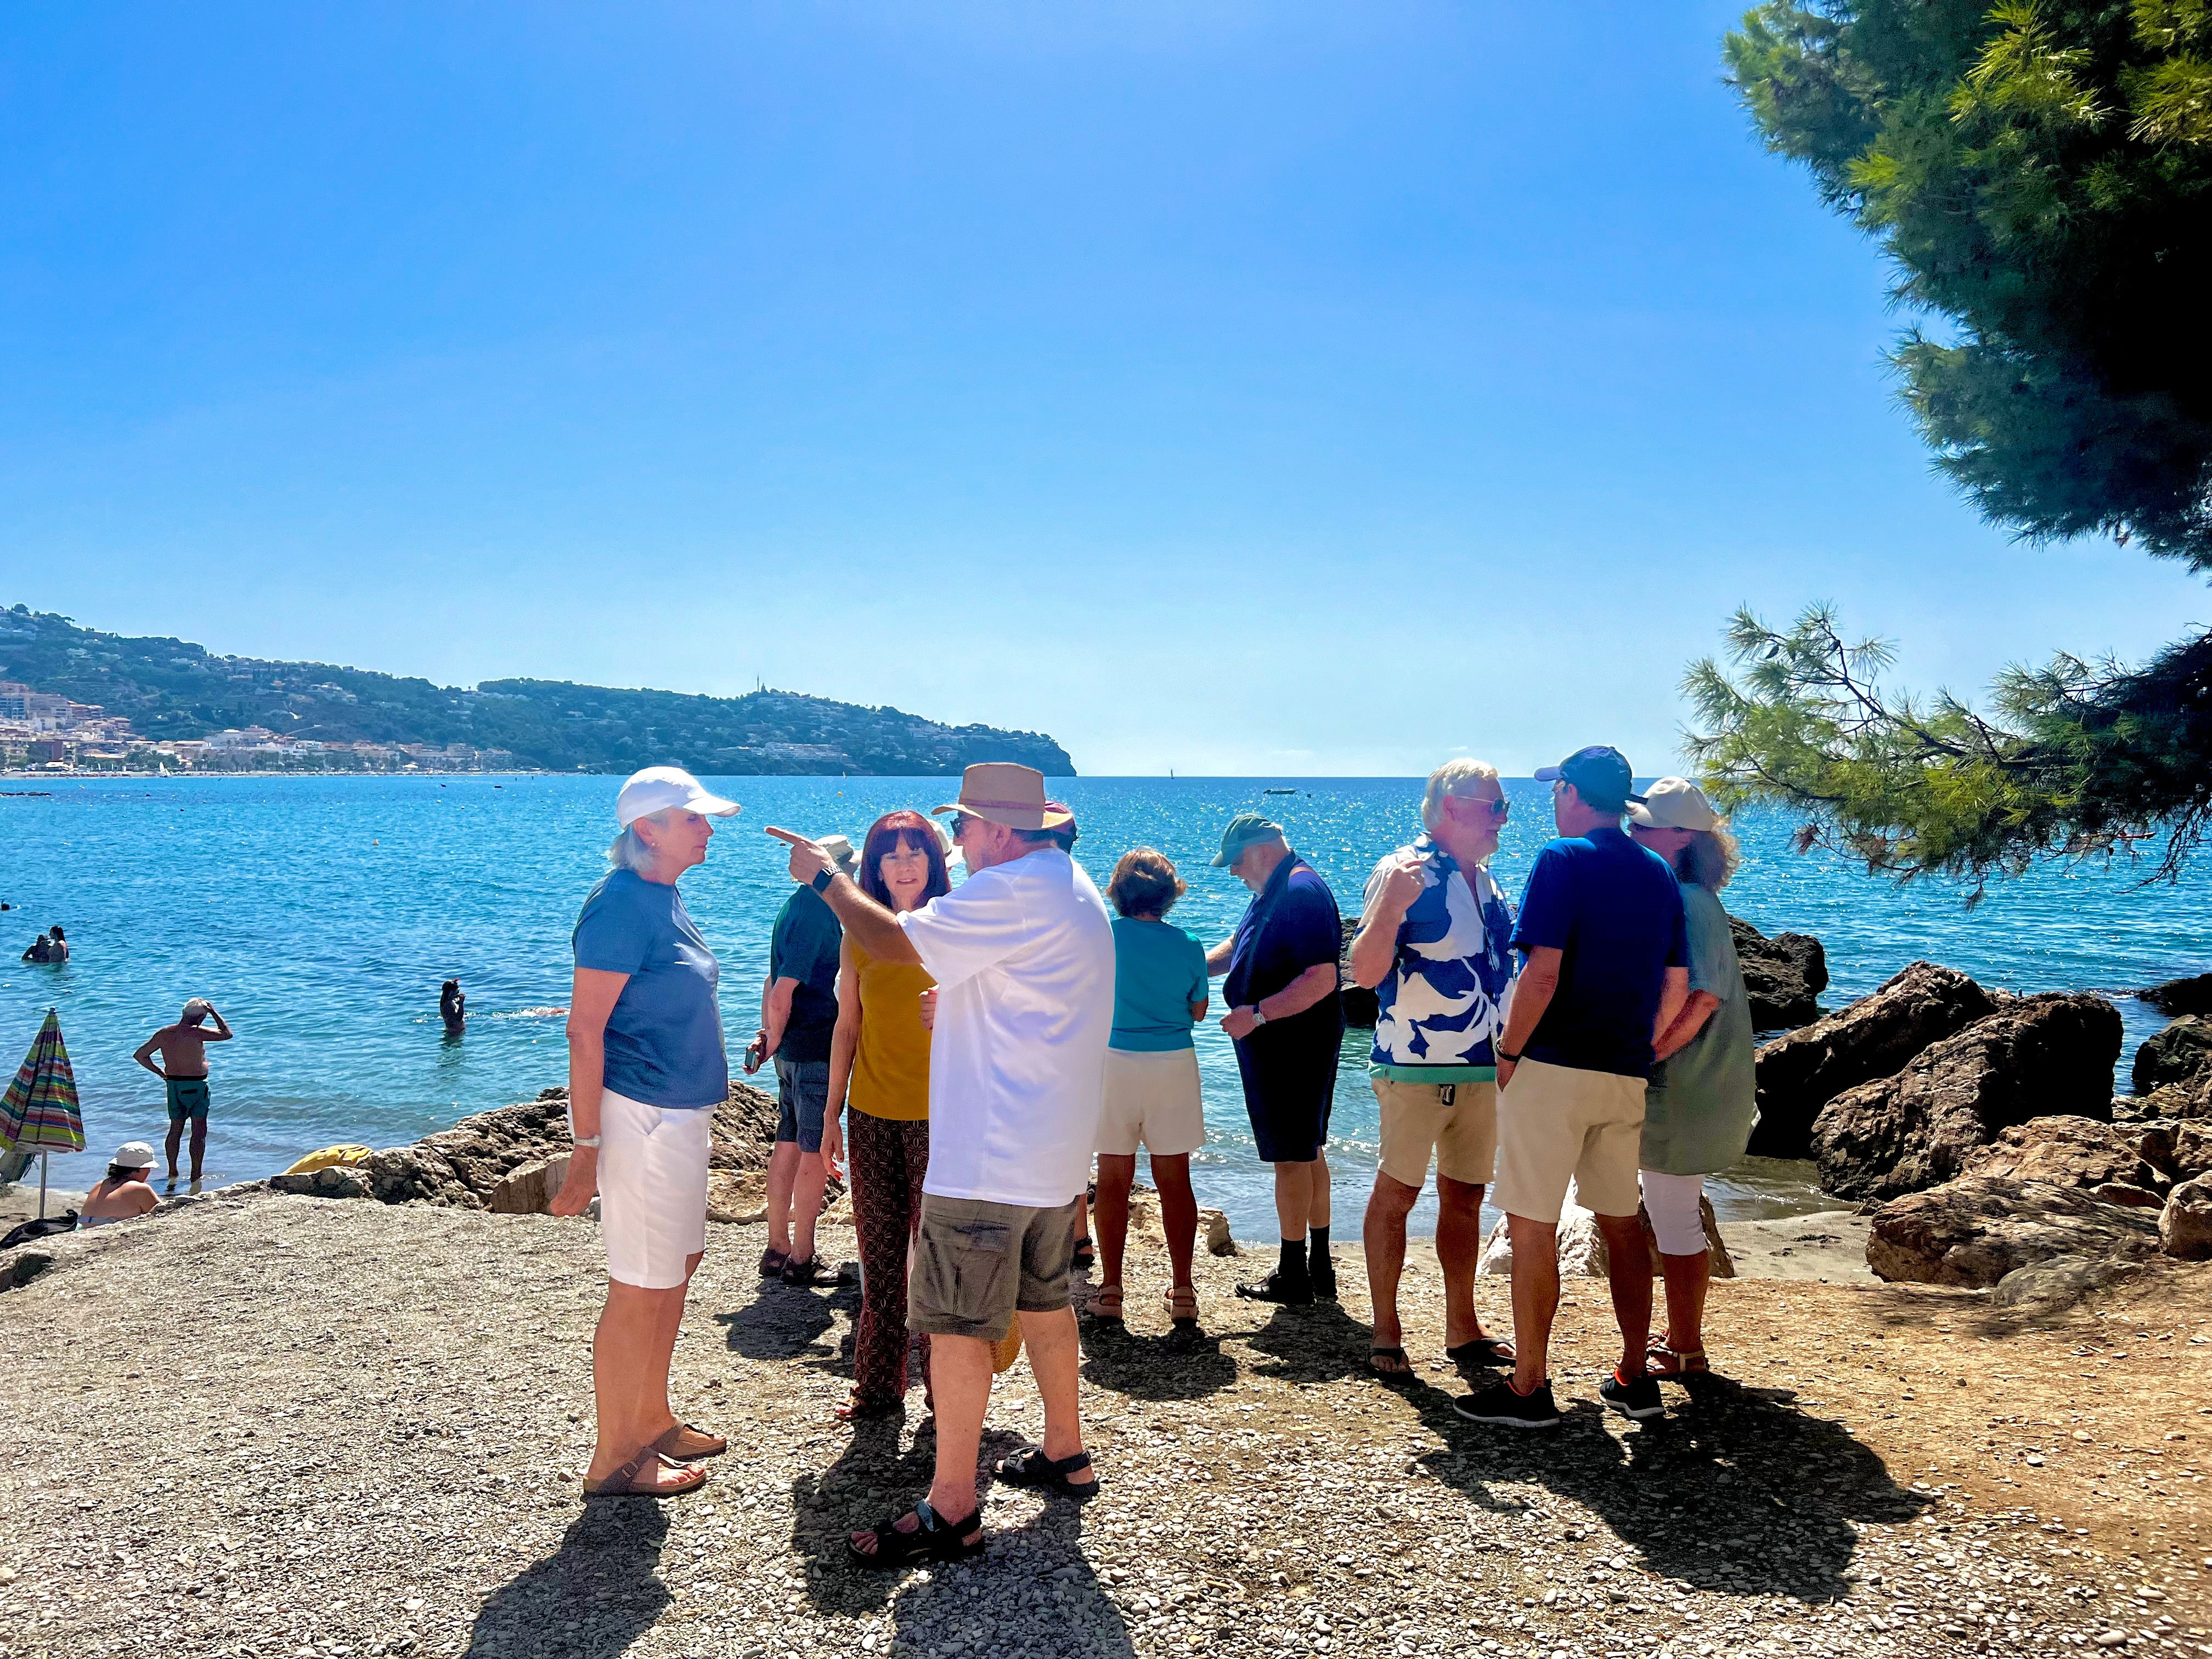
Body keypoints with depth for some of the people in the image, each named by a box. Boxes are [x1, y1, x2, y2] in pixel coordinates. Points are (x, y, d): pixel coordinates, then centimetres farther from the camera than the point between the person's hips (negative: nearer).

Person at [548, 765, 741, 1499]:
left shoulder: (663, 898, 10)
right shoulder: (622, 904, -18)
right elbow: (584, 1031, -20)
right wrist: (587, 1147, -22)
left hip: (679, 1113, 10)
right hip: (640, 1115, -10)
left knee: (677, 1267, 20)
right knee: (639, 1292, 0)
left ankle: (653, 1420, 35)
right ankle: (613, 1460, 14)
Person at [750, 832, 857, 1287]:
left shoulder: (798, 905, 13)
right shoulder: (818, 913, -18)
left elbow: (777, 985, 17)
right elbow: (781, 994, -21)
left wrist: (771, 1036, 16)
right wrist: (775, 1040, -8)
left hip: (793, 1049, 9)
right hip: (816, 1049, -9)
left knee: (790, 1144, 14)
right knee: (815, 1151, -2)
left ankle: (777, 1248, 22)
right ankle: (801, 1260, 4)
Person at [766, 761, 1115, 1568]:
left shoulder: (1013, 891, -20)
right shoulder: (1071, 886, 13)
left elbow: (893, 940, -17)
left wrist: (825, 877, -3)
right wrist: (962, 999, 12)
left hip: (989, 1156, -10)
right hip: (1053, 1152, 10)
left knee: (956, 1323, -3)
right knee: (1043, 1299, 22)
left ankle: (952, 1510, 4)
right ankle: (1065, 1455, 35)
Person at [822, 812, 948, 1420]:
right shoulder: (861, 938, 6)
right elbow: (847, 1028, 11)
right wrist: (832, 1115, 11)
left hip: (937, 1117, -3)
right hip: (872, 1116, 3)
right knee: (879, 1256, 10)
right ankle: (878, 1387, 23)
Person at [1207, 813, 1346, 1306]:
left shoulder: (1303, 892, -20)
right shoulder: (1271, 891, 14)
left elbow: (1321, 979, -27)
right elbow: (1237, 947, 27)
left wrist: (1257, 1014, -26)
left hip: (1293, 1049, -11)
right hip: (1280, 1047, 11)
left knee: (1292, 1155, -2)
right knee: (1307, 1151, 15)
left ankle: (1293, 1277, 8)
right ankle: (1319, 1268, 24)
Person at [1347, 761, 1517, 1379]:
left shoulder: (1485, 882, 13)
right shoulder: (1403, 872, -11)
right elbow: (1366, 973, -18)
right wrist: (1389, 908, -33)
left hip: (1482, 1067, 7)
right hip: (1417, 1067, -7)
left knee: (1465, 1197, 13)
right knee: (1396, 1193, 1)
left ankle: (1463, 1328, 23)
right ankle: (1386, 1333, 11)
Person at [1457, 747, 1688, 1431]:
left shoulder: (1563, 859, -9)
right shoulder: (1659, 874, 12)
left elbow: (1543, 972, -18)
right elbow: (1678, 987, 13)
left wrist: (1509, 1052, -9)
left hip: (1554, 1066, -7)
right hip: (1628, 1077, 7)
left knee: (1532, 1226, 0)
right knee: (1621, 1222, 16)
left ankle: (1529, 1387, 5)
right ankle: (1635, 1379, 21)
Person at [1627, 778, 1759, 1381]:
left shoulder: (1688, 903, -19)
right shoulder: (1672, 900, 13)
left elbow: (1699, 1000, -27)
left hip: (1681, 1095, -10)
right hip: (1673, 1089, 10)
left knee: (1676, 1222, 0)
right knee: (1677, 1217, 18)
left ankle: (1684, 1352, 12)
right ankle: (1682, 1338, 30)